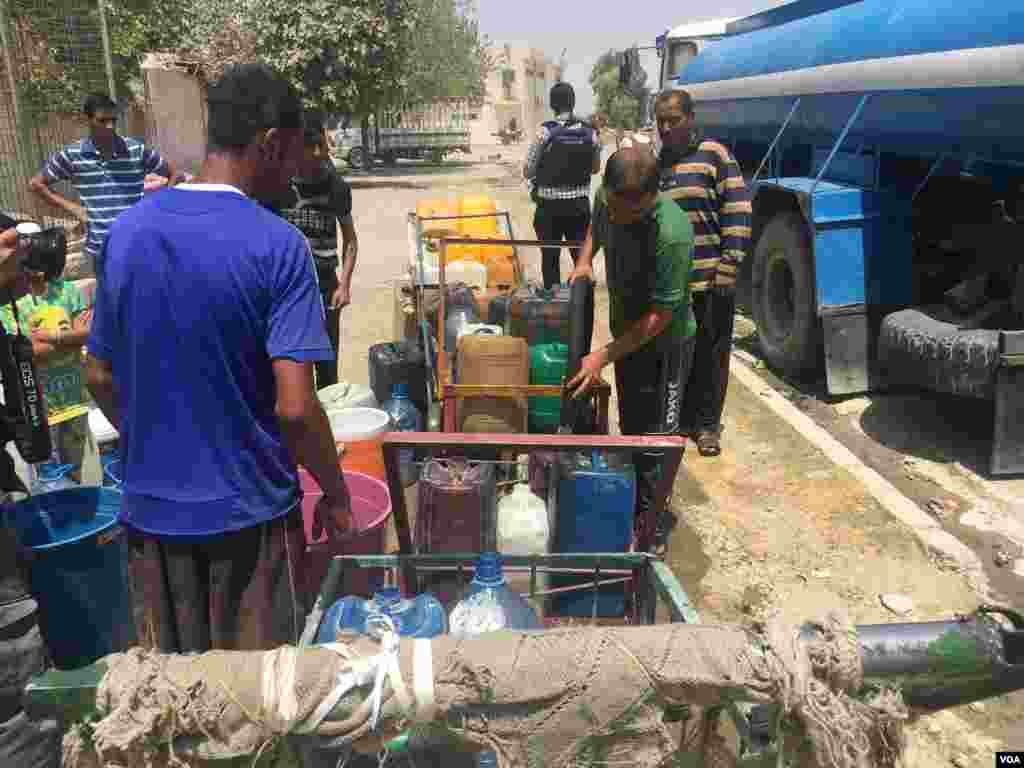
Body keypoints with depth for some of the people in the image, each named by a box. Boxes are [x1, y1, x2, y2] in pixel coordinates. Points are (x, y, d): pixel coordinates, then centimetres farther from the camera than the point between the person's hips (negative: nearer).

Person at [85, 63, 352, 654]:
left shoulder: (127, 230, -2)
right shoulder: (278, 246, -18)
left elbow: (101, 377, 6)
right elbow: (295, 407, -23)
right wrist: (337, 494, -7)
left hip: (152, 504, 5)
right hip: (249, 510, -4)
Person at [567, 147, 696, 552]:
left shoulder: (671, 233, -33)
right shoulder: (607, 199, -12)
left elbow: (660, 315, -28)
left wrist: (604, 355, -29)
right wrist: (584, 259, -5)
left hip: (663, 342, -7)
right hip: (627, 333, 7)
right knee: (630, 427, 21)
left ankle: (653, 527, 20)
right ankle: (634, 507, 40)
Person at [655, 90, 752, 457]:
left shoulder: (713, 154, -4)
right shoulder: (656, 164, 13)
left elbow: (738, 213, -8)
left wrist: (727, 269, -13)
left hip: (711, 281, -5)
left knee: (711, 355, 6)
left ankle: (707, 424, 20)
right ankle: (681, 419, 27)